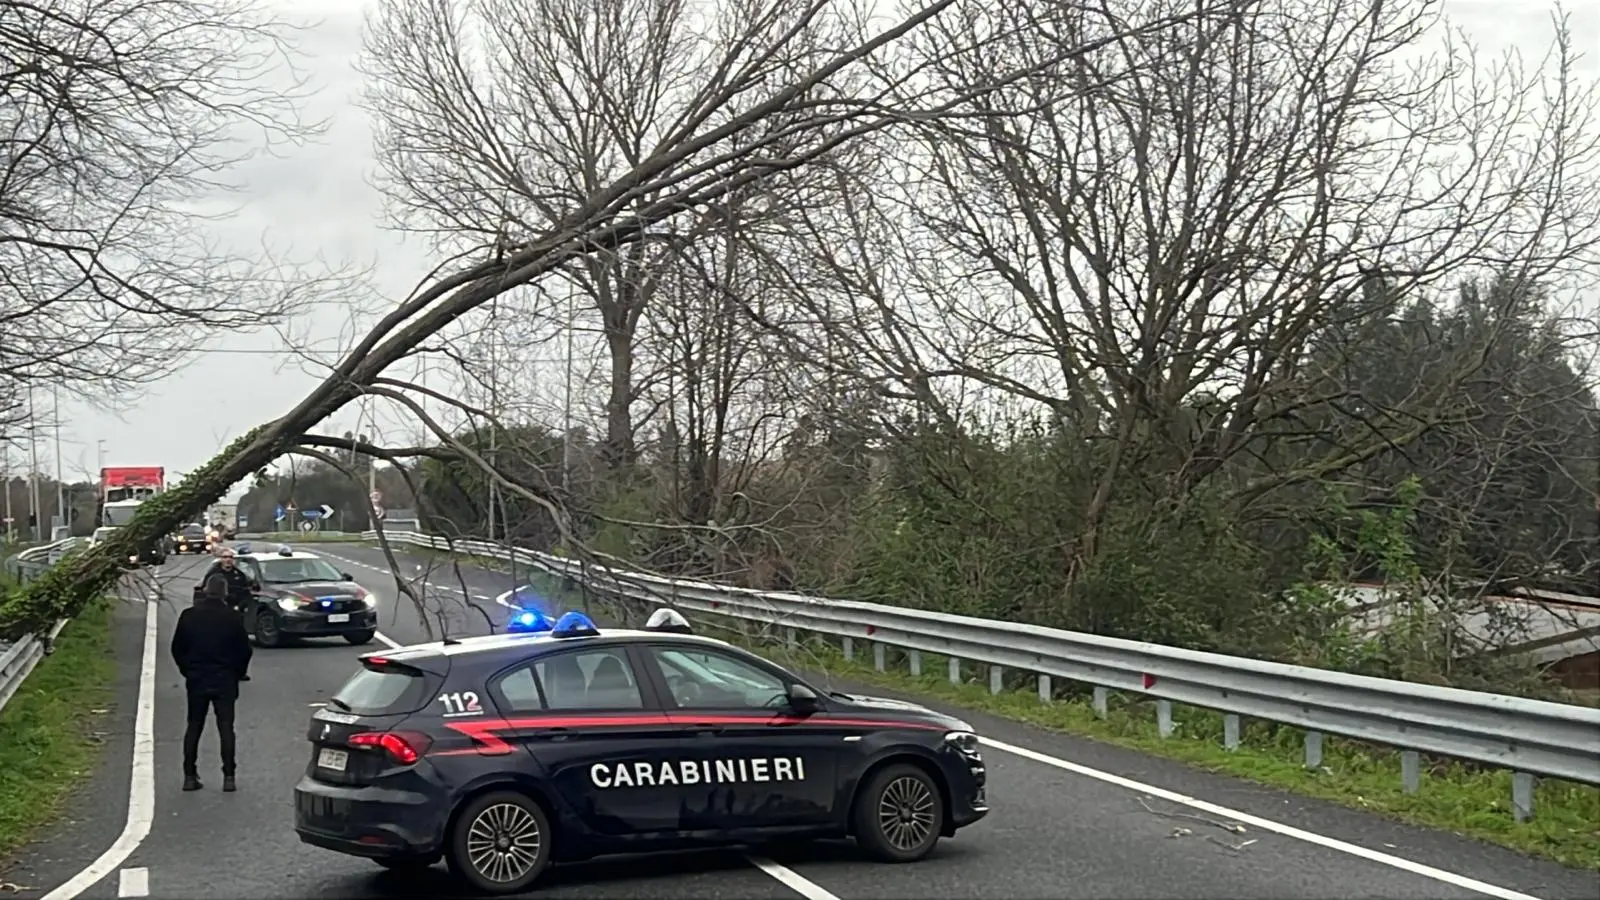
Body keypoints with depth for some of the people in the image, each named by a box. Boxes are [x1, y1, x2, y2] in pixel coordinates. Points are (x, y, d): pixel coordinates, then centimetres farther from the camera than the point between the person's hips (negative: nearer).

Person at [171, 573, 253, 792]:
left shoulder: (188, 616, -3)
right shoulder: (231, 618, -9)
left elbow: (177, 649, 4)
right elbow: (244, 649, -5)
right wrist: (239, 672, 12)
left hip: (196, 680, 2)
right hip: (224, 681, -2)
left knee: (194, 727, 11)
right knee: (225, 727, 1)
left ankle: (190, 776, 10)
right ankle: (229, 776, -3)